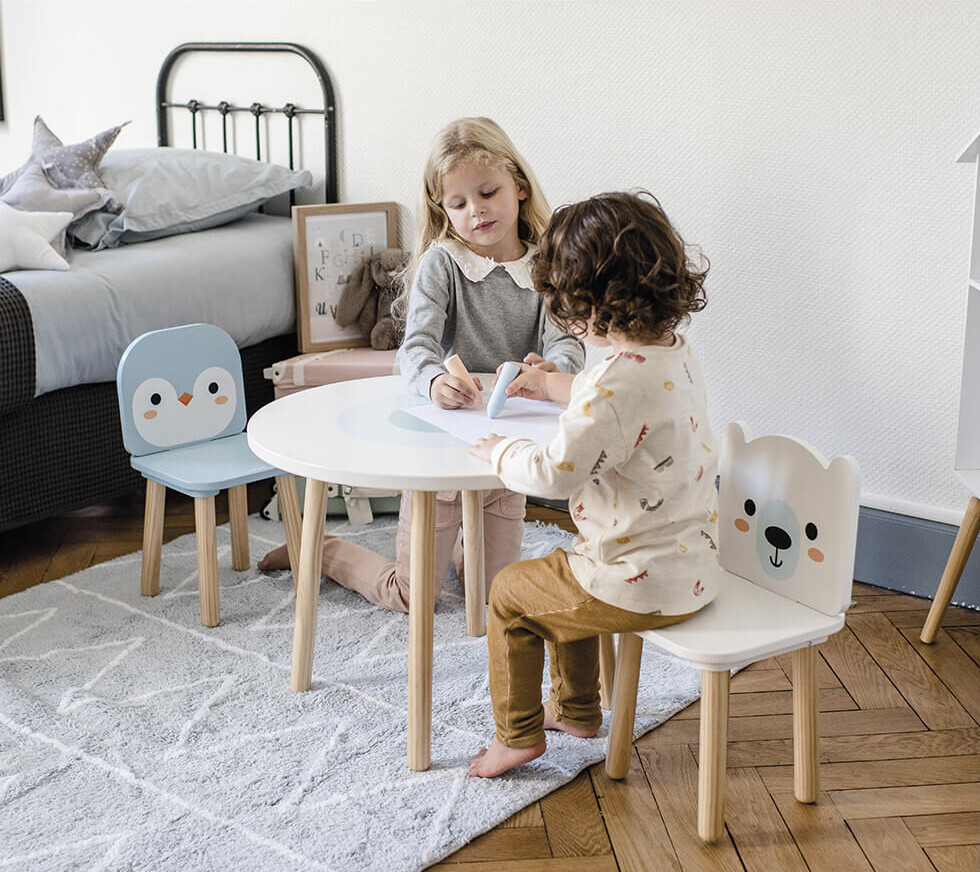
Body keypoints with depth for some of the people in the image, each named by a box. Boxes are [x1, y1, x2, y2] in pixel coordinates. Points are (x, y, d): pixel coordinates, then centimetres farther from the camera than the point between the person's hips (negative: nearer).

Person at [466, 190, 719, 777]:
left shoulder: (616, 382, -28)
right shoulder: (677, 354, 2)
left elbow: (556, 473, -27)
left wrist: (500, 452, -8)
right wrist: (556, 386, 32)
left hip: (641, 587, -9)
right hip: (696, 568, 9)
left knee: (510, 593, 13)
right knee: (565, 577, 32)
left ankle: (517, 734, 27)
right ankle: (576, 708, 46)